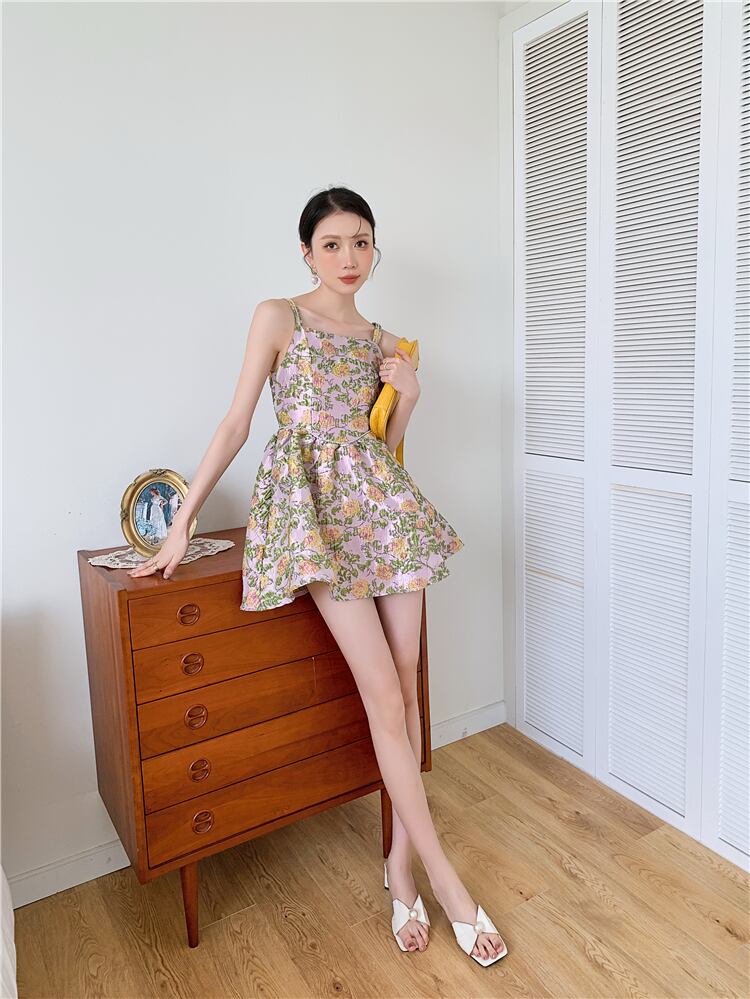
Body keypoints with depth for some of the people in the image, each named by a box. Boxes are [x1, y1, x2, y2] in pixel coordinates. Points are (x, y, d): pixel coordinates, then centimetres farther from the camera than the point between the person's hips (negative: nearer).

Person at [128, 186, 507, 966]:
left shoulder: (383, 341, 17)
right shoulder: (278, 316, 4)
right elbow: (236, 422, 1)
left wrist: (407, 396, 2)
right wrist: (182, 522, -2)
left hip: (381, 504, 5)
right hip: (313, 505, -5)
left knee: (403, 688, 2)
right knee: (386, 696, -8)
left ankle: (401, 860, 18)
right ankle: (444, 878, 6)